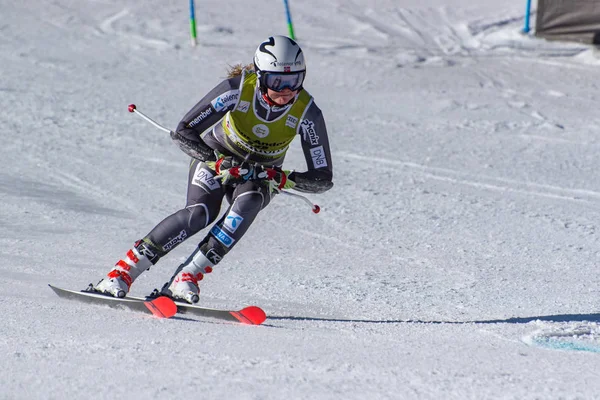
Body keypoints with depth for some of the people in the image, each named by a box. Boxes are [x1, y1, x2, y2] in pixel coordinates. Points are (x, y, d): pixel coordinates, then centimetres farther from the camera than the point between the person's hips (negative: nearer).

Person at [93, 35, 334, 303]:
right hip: (214, 158, -1)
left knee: (247, 203, -34)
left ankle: (185, 279, -31)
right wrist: (218, 163, -39)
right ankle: (122, 273, -25)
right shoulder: (238, 89, -28)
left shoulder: (307, 112, -25)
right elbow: (182, 133, -24)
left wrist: (282, 180, -37)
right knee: (200, 212, -31)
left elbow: (323, 178, -20)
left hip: (259, 176, 2)